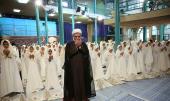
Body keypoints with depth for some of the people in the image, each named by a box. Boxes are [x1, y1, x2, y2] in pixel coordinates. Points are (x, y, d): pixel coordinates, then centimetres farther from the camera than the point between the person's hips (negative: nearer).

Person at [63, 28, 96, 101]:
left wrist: (80, 46, -19)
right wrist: (76, 46, -21)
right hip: (72, 68, -2)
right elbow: (68, 54, -15)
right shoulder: (69, 44, -1)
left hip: (82, 67, 2)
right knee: (73, 83, 2)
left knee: (82, 82, 8)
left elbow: (87, 53, -6)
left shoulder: (83, 44, 6)